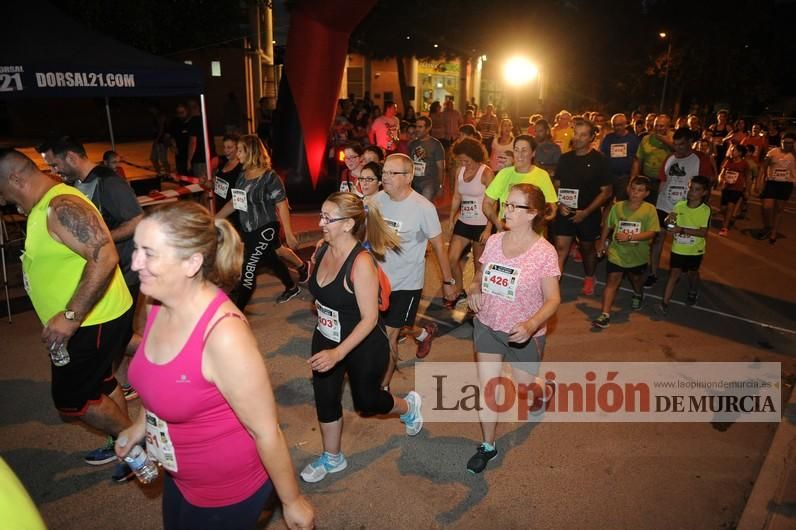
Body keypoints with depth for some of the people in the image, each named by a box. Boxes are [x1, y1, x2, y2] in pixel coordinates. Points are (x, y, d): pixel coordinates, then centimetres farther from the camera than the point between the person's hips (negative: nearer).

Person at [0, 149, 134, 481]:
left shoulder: (62, 207, -23)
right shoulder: (45, 207, 9)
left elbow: (105, 257, -34)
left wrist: (70, 317, -33)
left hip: (96, 322, -10)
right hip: (86, 320, 10)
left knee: (71, 399, 2)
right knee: (99, 384, 21)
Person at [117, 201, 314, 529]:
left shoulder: (224, 334, -35)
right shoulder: (160, 304, -11)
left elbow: (266, 431, -25)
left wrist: (292, 502, -15)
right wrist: (141, 424, 17)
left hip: (228, 493, -7)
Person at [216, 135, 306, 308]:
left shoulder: (269, 177, -17)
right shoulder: (243, 175, 5)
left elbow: (282, 206, -17)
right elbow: (234, 202, 12)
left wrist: (289, 235, -17)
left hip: (265, 229, -8)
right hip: (248, 230, 8)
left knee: (248, 272, -7)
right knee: (271, 261, 23)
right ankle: (292, 288, 46)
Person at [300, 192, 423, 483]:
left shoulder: (361, 262, -30)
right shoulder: (322, 249, -8)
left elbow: (370, 318, -27)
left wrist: (338, 353, -34)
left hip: (364, 346, -6)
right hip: (326, 339, 6)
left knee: (366, 400, 13)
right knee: (325, 399, 14)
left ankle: (408, 406, 47)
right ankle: (332, 458, 39)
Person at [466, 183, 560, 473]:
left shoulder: (544, 252, -19)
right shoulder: (494, 241, -6)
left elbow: (553, 299, -17)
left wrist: (531, 325, -34)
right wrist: (473, 288, -14)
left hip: (524, 333, -3)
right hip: (487, 325, 3)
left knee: (524, 389, 17)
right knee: (487, 387, 6)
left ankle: (544, 390, 55)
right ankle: (488, 446, 27)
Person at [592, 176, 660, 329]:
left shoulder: (649, 209, -13)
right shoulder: (617, 207, -7)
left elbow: (651, 233, -18)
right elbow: (607, 226, 7)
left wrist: (630, 237, -28)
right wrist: (602, 243, 13)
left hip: (638, 255, 0)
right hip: (617, 253, 0)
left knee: (636, 278, 26)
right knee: (612, 281, -7)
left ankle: (638, 295, 61)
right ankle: (605, 316, -10)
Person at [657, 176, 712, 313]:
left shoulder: (705, 210, -17)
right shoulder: (679, 206, -9)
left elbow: (703, 233, -23)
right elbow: (671, 226, 3)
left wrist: (682, 229, -31)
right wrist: (670, 221, -21)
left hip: (695, 250, -1)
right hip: (678, 248, 1)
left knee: (692, 272, 21)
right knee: (674, 273, -3)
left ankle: (693, 293, 49)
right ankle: (664, 302, 0)